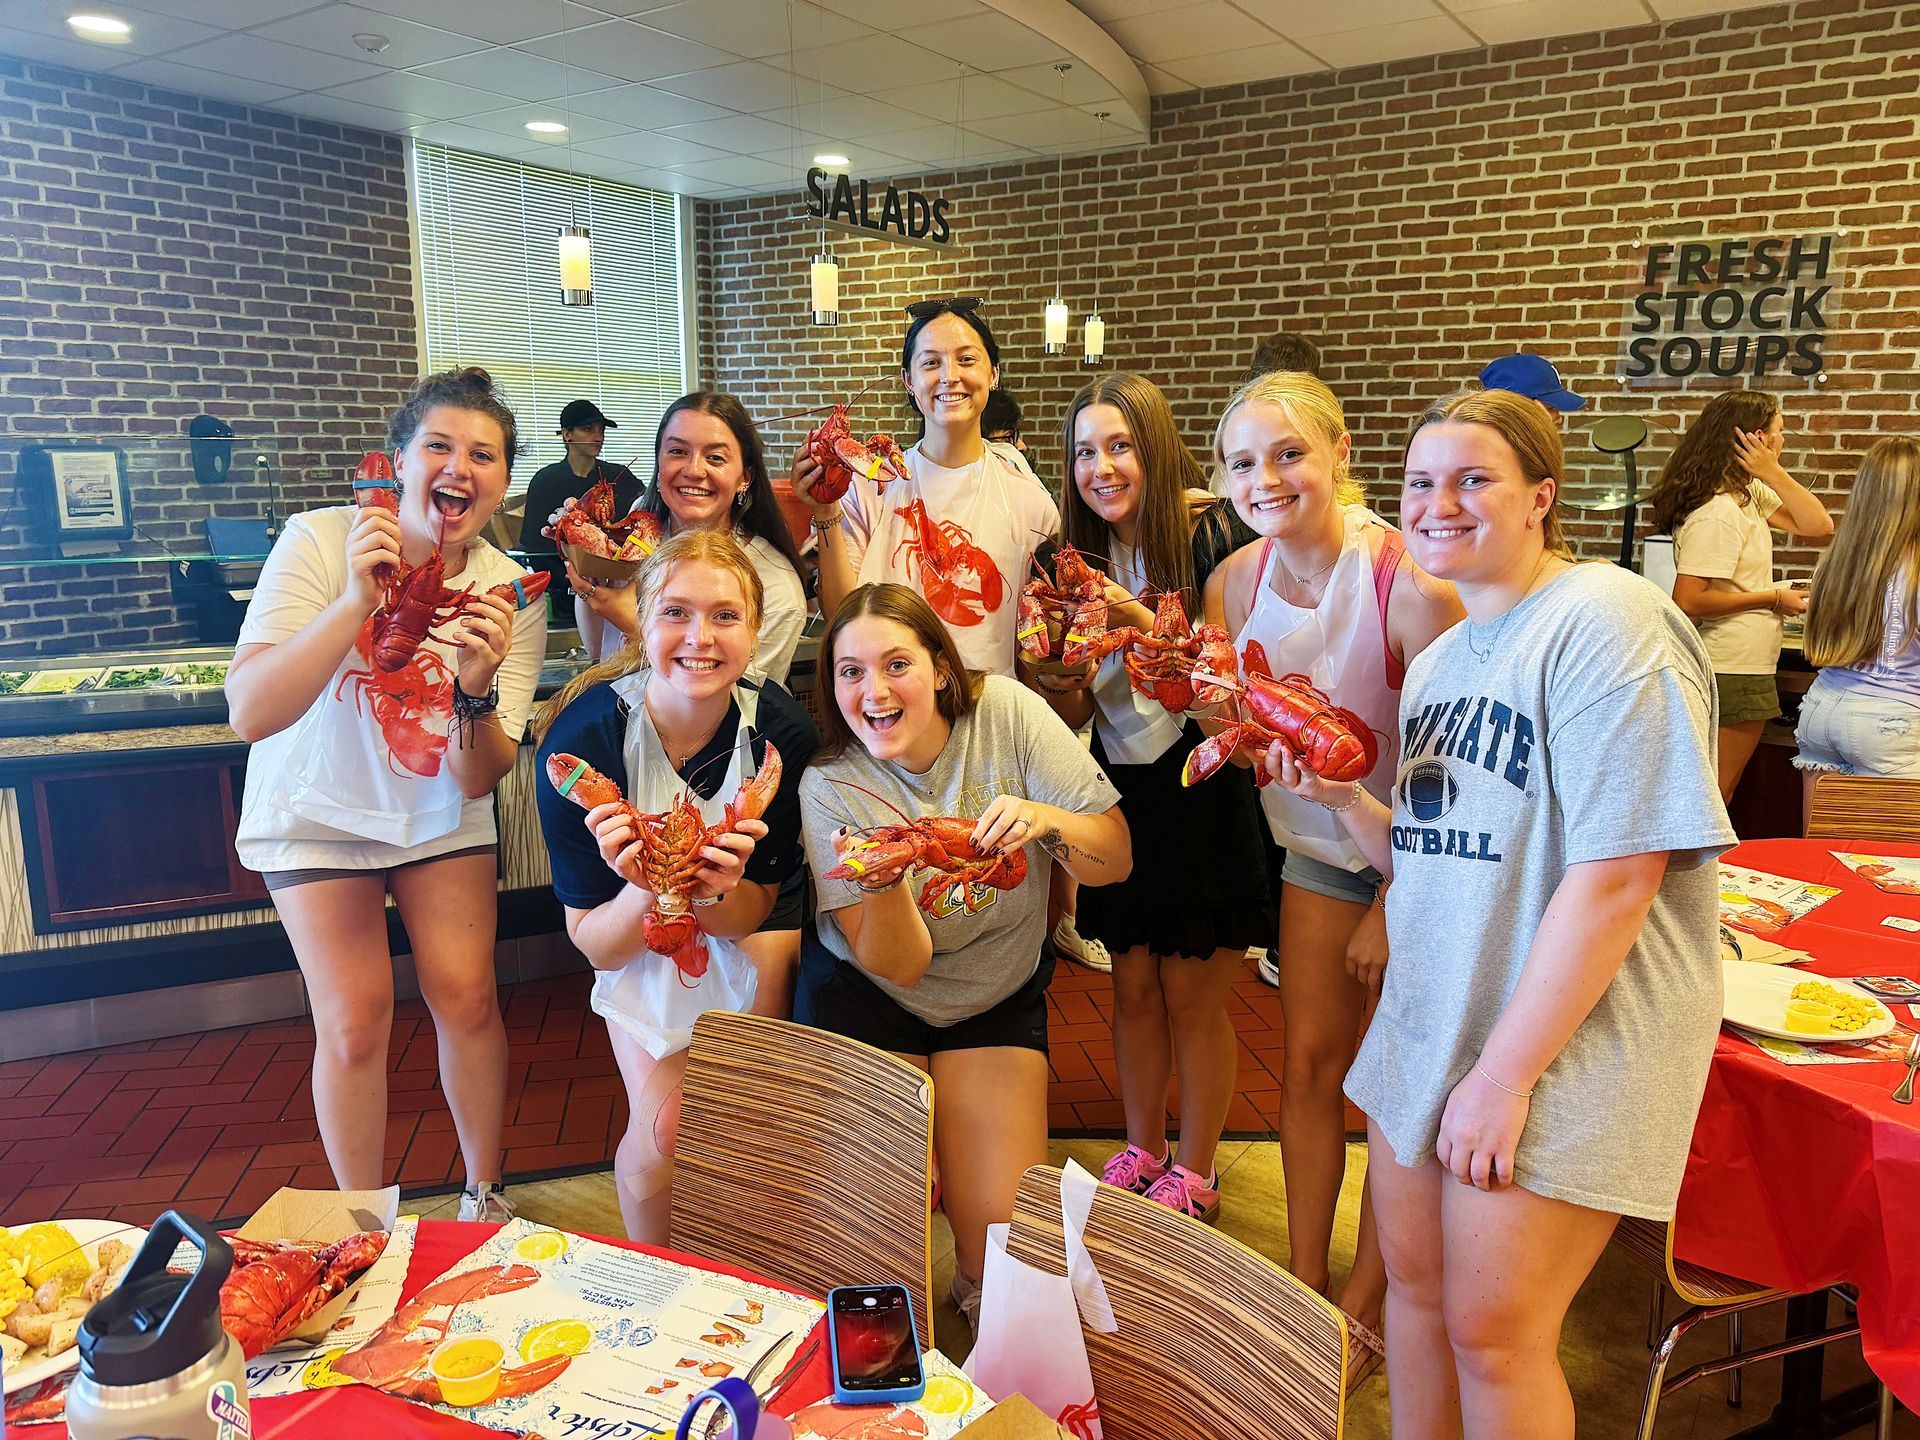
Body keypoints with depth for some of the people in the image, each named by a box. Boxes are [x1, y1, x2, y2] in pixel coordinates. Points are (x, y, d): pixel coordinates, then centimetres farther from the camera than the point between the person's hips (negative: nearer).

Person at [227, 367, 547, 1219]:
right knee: (355, 1022, -5)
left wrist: (478, 687, -37)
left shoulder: (511, 597, -15)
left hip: (439, 815, 2)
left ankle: (485, 1196, 22)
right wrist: (358, 602, -43)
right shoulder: (321, 543, -22)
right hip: (320, 813, -2)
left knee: (468, 998, -3)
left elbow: (479, 781, -18)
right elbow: (249, 715, -33)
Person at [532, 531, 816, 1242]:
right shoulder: (581, 736, -29)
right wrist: (645, 892, -43)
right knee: (665, 1129, -14)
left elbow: (752, 912, -15)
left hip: (745, 943, 1)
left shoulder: (781, 728, -25)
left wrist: (718, 890, -38)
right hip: (637, 951, -1)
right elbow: (595, 944, -22)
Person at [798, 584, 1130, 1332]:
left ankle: (986, 1297, 26)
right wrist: (881, 882, -40)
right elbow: (897, 967, -19)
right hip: (868, 999, -1)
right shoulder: (830, 786, -18)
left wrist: (1044, 819, -36)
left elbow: (1117, 860, -15)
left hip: (997, 996, 1)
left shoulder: (1005, 711, -16)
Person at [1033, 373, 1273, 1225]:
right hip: (1119, 790, 5)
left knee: (1193, 995, 6)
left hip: (1201, 789, -5)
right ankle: (1142, 1149, 35)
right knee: (1133, 987, 15)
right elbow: (1077, 717, 6)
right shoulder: (1080, 556, 4)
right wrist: (1056, 686, -16)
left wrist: (1139, 622, -26)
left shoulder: (1208, 539, -13)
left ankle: (1194, 1173, 27)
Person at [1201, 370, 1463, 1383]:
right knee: (1309, 1061, 9)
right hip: (1321, 843, 5)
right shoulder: (1234, 582, -10)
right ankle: (1304, 1285, 26)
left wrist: (1392, 911, -14)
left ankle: (1364, 1303, 25)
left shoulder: (1411, 584, -28)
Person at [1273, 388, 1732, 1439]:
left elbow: (1618, 872, -22)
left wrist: (1506, 1071, -20)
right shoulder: (1438, 661, 11)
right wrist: (1343, 797, -3)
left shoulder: (1605, 623, -16)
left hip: (1565, 1041, -7)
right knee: (1412, 1277, 15)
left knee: (1490, 1329, 1)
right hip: (1428, 1024, 7)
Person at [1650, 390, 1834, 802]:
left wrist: (1773, 472, -4)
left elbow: (1818, 525, 6)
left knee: (1718, 795, 17)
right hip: (1733, 674, -10)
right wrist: (1771, 599, -15)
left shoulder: (1751, 493, 10)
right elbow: (1688, 600, -25)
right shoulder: (1717, 511, -20)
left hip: (1742, 668, 10)